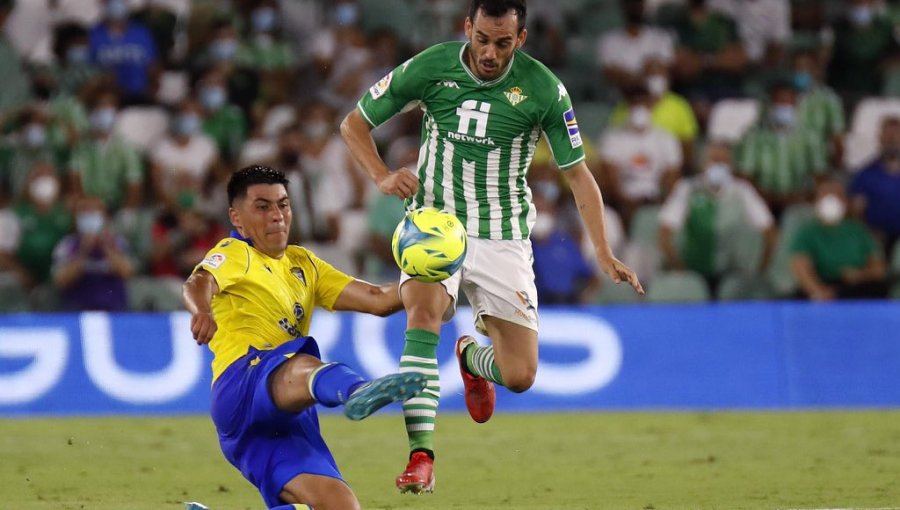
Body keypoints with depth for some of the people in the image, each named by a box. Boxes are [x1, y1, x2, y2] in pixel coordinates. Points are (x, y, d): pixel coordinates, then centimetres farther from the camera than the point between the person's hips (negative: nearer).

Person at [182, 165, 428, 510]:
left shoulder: (303, 264, 29)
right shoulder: (235, 254, 8)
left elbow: (378, 300, 22)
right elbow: (199, 282, -16)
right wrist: (201, 310, -41)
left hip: (286, 420, 8)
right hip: (242, 382, -8)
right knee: (299, 366, -41)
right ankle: (357, 391, -78)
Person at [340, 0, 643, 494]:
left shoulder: (542, 88, -9)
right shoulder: (429, 68, -8)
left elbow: (578, 174, -1)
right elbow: (354, 123, 4)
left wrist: (604, 254, -9)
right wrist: (383, 176, -14)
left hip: (503, 237, 1)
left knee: (519, 375, -4)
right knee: (423, 312, -31)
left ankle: (470, 355, 34)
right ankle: (421, 456, -30)